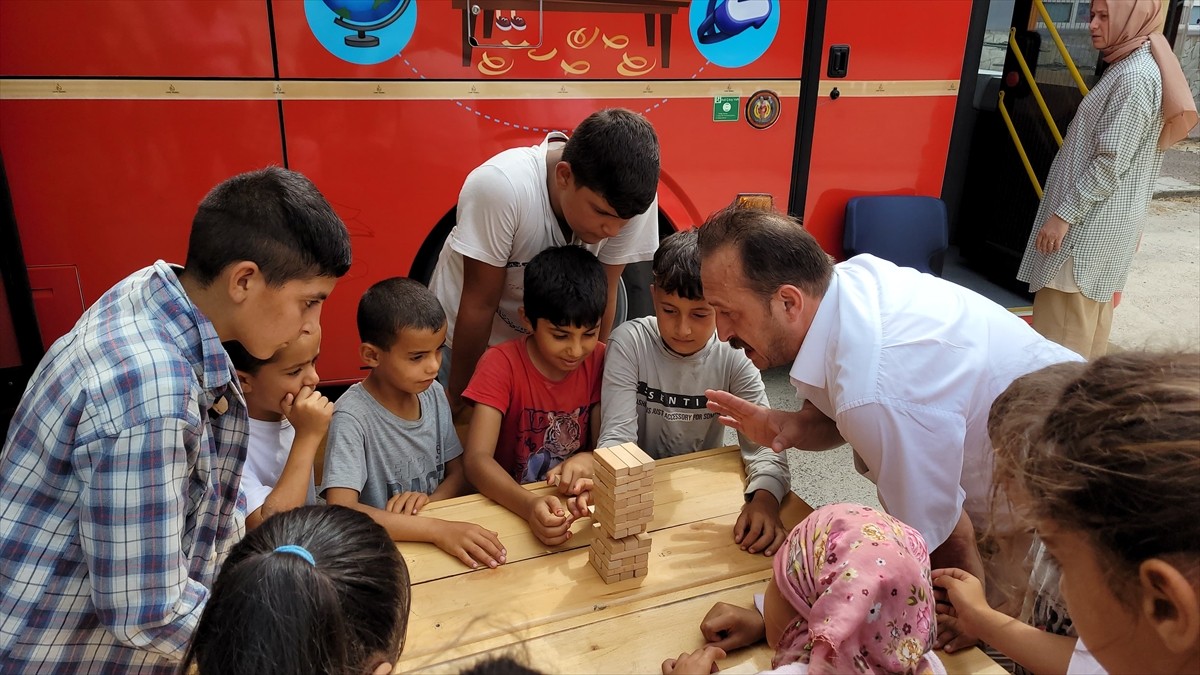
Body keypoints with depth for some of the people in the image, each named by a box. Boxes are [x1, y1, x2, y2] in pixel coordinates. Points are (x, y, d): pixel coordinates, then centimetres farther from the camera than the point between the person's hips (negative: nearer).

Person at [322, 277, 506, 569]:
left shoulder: (433, 394, 0)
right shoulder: (353, 418, -16)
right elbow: (340, 510, -25)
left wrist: (428, 499, -10)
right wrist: (437, 528, -30)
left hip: (436, 546, 6)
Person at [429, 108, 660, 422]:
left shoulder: (630, 195, -25)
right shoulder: (502, 187, -35)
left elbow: (602, 295, -13)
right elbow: (479, 305, -25)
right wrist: (460, 400, -14)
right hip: (468, 342, -2)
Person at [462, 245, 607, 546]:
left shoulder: (599, 360, -2)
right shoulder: (501, 364, -12)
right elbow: (477, 460, -21)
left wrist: (588, 460, -24)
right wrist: (530, 505, -39)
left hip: (579, 503, 3)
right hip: (510, 506, -2)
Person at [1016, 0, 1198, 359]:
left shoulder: (1135, 76, -17)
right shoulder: (1130, 67, 14)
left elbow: (1111, 162, -22)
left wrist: (1063, 214, -20)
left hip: (1092, 221, -11)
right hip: (1101, 218, 11)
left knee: (1064, 321, -6)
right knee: (1091, 309, 17)